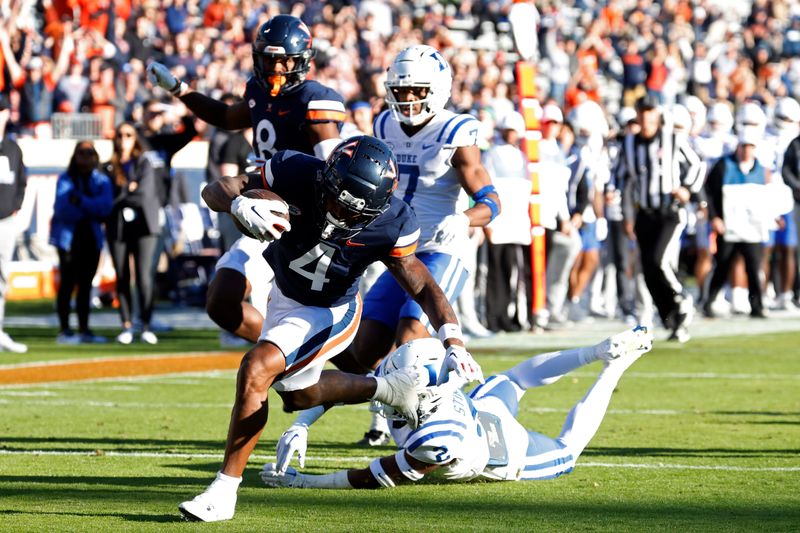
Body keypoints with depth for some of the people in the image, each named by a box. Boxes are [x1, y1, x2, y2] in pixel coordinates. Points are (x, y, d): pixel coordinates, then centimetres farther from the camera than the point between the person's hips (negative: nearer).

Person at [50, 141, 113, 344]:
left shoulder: (102, 181, 6)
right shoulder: (66, 180, -4)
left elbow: (106, 206, -10)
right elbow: (64, 208, -18)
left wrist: (80, 201, -18)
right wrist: (92, 209, -12)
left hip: (91, 237, 4)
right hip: (69, 236, -4)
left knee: (86, 284, 10)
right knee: (68, 282, -6)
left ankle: (84, 330, 15)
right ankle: (64, 330, -4)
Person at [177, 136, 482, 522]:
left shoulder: (389, 226, -30)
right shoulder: (296, 173, -31)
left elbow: (422, 286, -20)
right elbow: (215, 190, -26)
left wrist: (452, 342, -35)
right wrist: (240, 205, -50)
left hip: (328, 313, -5)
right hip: (283, 292, 5)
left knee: (256, 369, -25)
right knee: (300, 395, 24)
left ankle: (225, 491, -15)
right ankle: (390, 390, 44)